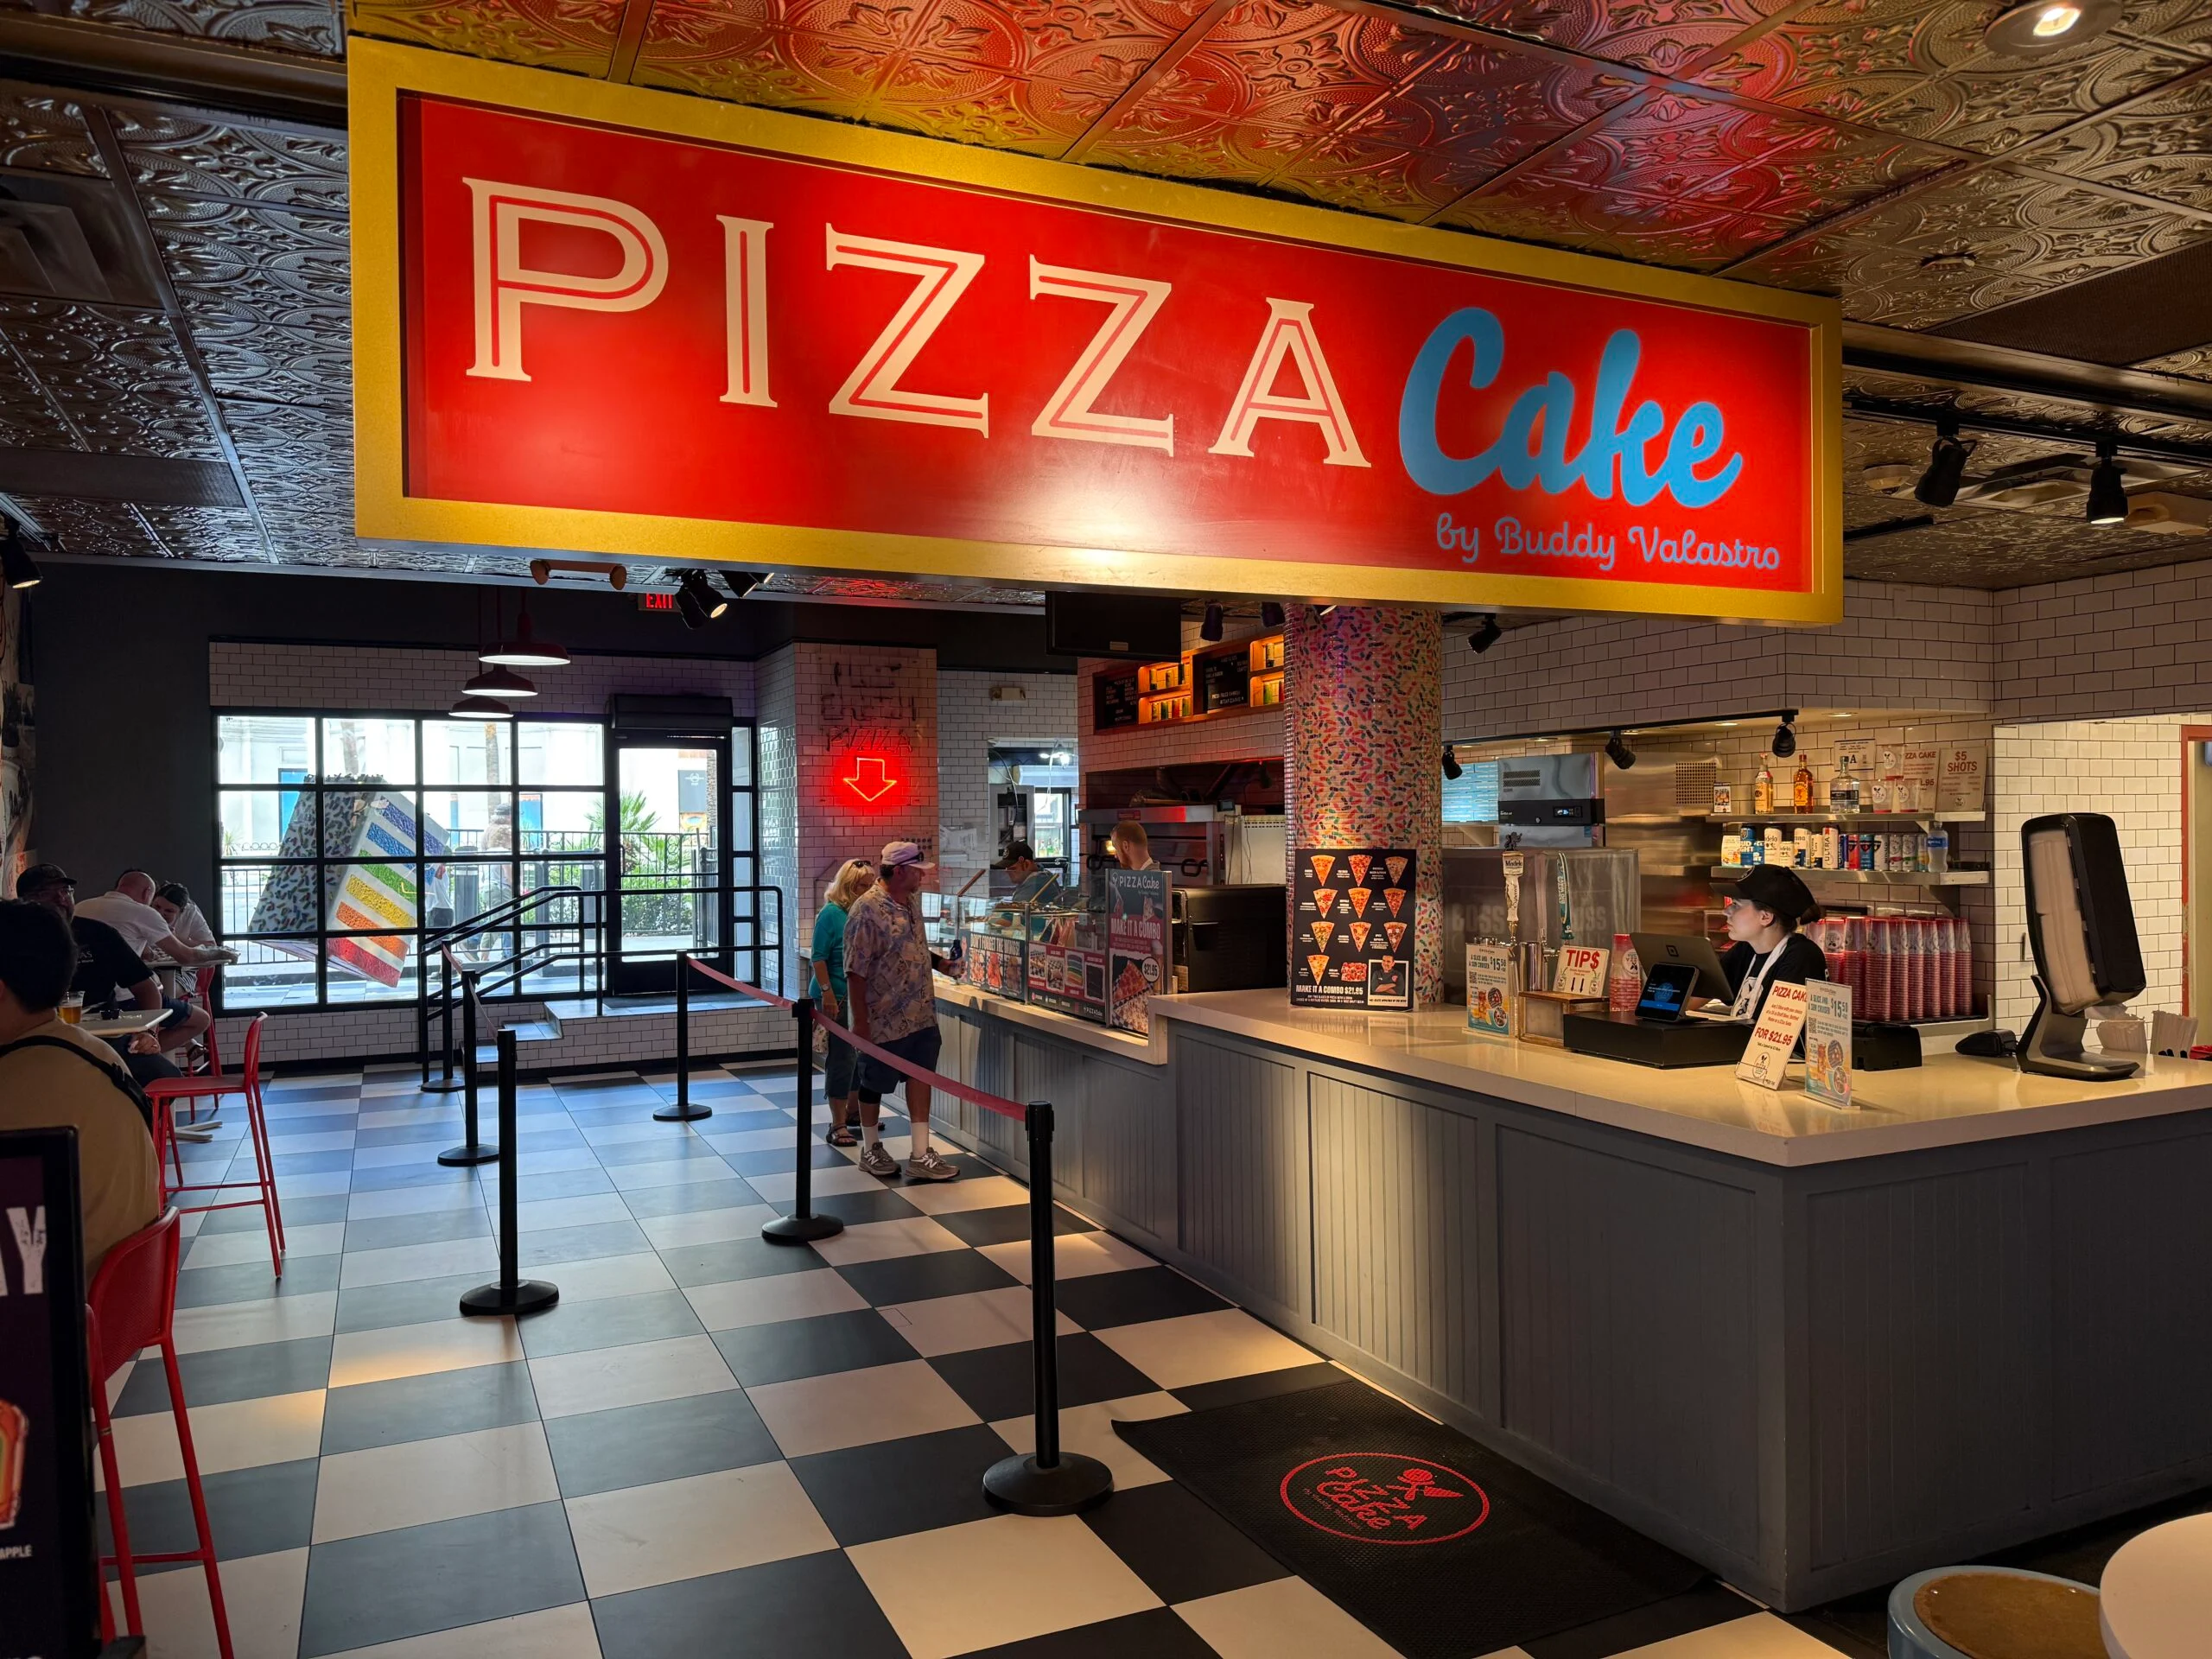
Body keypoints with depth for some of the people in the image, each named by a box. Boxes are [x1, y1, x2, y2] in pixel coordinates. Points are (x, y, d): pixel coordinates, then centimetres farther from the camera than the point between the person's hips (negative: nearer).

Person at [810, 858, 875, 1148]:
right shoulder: (831, 913, -13)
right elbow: (819, 957, -14)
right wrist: (827, 993, -19)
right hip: (837, 998, -7)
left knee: (863, 1055, 15)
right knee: (841, 1058, -3)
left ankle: (853, 1111, 34)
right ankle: (838, 1125, 5)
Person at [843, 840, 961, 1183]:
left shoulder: (912, 900, 5)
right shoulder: (868, 910, -20)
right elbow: (856, 971, -19)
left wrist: (942, 964, 7)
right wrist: (860, 1021, -19)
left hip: (921, 1013, 7)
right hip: (884, 1019, -7)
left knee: (921, 1077, 8)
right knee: (874, 1084, 10)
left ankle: (920, 1155, 14)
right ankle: (871, 1150, 27)